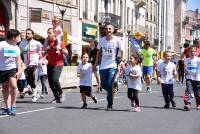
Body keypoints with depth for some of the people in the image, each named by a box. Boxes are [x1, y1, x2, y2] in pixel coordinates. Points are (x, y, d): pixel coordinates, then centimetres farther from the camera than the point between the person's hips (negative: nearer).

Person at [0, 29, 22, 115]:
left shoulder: (16, 47, 7)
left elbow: (18, 59, 12)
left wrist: (19, 70, 2)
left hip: (12, 68, 2)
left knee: (13, 86, -17)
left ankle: (13, 106, -4)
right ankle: (7, 108, 14)